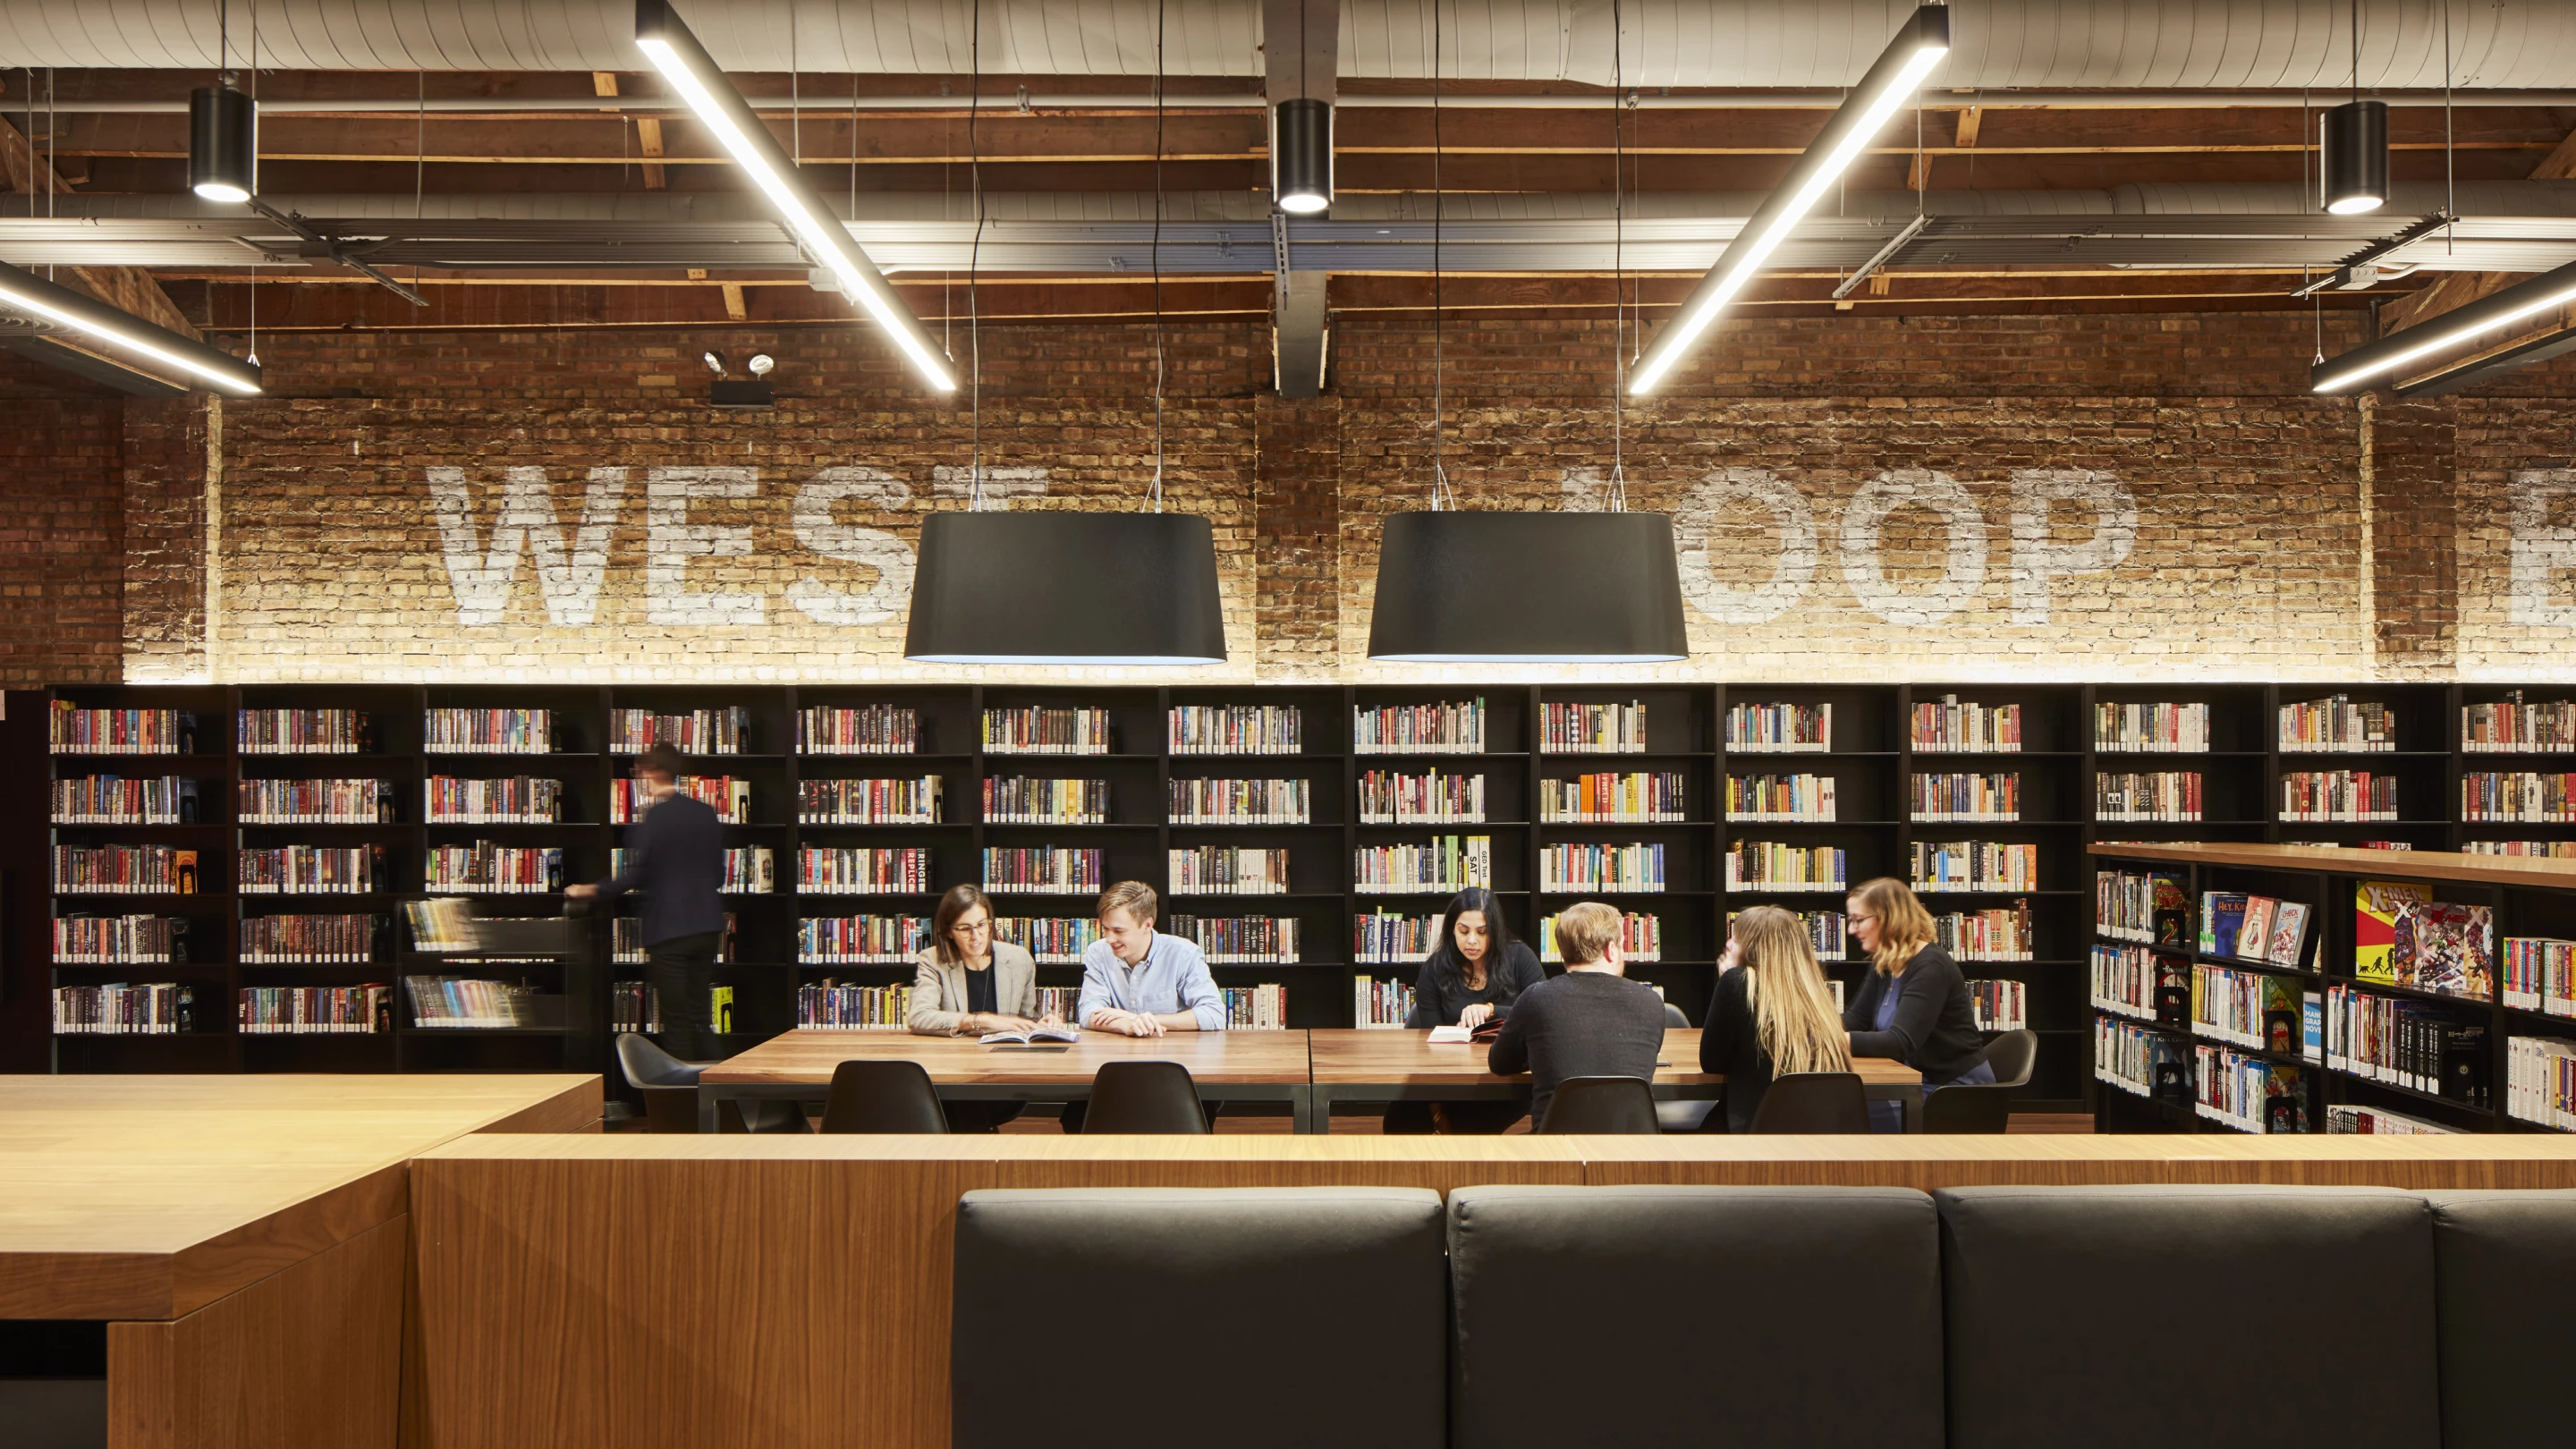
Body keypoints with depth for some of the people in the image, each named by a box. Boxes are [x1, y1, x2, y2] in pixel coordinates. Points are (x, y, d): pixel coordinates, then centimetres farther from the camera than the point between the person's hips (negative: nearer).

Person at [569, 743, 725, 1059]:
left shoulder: (652, 818, -11)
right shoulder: (707, 813, 7)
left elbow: (635, 875, -13)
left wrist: (592, 891, 1)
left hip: (668, 930, -6)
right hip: (707, 928, 6)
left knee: (676, 1023, 2)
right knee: (699, 1019, 12)